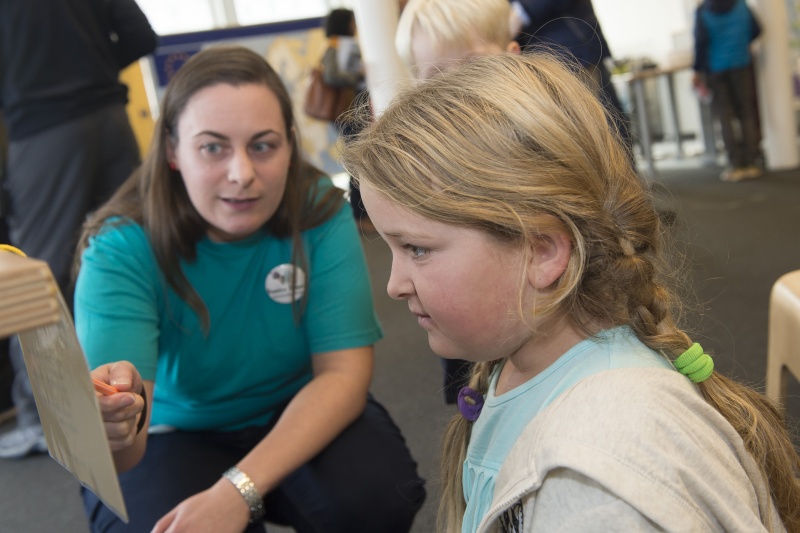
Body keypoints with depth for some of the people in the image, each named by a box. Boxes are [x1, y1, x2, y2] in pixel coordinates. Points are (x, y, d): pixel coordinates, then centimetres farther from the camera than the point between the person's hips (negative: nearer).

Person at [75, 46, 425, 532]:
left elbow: (344, 372, -20)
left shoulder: (321, 212, -17)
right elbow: (123, 453, -29)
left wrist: (239, 490, -33)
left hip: (300, 417, 1)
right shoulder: (121, 249, -21)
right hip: (176, 434, -1)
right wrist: (117, 430, -56)